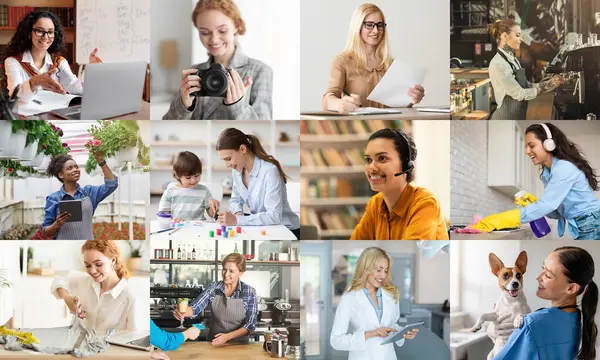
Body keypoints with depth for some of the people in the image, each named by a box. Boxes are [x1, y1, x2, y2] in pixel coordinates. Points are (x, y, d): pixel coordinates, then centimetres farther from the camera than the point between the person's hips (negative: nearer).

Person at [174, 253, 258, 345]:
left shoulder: (249, 293, -5)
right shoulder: (213, 289, 1)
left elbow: (250, 324, -5)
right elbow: (195, 307, -9)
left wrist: (227, 336, -16)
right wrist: (182, 312, -31)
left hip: (239, 344, -2)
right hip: (214, 343, 2)